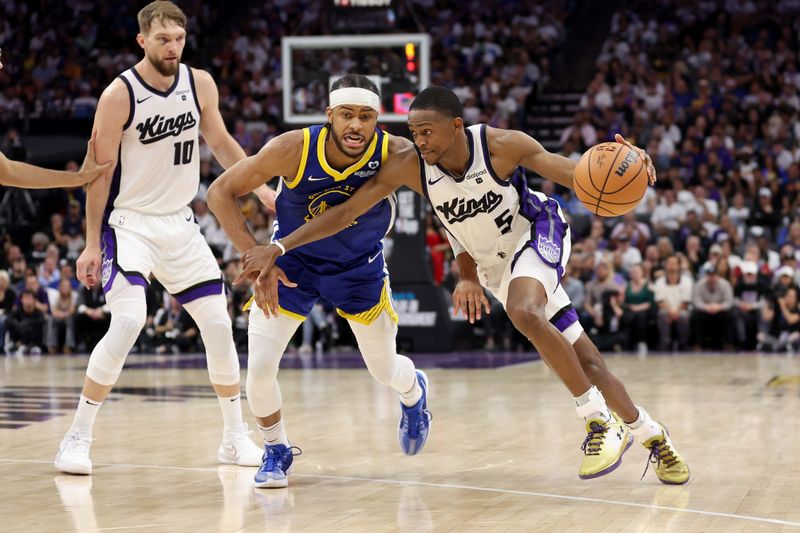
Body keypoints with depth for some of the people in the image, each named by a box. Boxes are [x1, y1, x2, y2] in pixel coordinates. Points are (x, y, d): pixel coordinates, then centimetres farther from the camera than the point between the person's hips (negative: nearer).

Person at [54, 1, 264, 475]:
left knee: (219, 323, 2)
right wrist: (92, 245, -10)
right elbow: (100, 172, -10)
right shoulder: (120, 95, -14)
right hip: (129, 223, -5)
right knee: (129, 320, -23)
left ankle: (236, 436, 17)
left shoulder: (200, 84, 0)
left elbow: (222, 143, 14)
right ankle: (78, 438, -14)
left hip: (180, 223, 5)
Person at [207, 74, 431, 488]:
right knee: (259, 369, -11)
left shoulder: (396, 155, -28)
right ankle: (276, 450, 18)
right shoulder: (294, 149, -29)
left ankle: (414, 392, 52)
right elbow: (220, 192, -21)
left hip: (360, 267, 1)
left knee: (385, 371, 13)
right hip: (292, 260, -1)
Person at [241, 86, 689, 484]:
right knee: (581, 359, 4)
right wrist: (278, 248, -24)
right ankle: (651, 435, 23)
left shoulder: (501, 145, -27)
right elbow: (346, 212, -18)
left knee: (525, 312, -35)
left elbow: (575, 174, -25)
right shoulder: (410, 167, -20)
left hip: (537, 234, -4)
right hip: (493, 262, 4)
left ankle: (602, 422, -24)